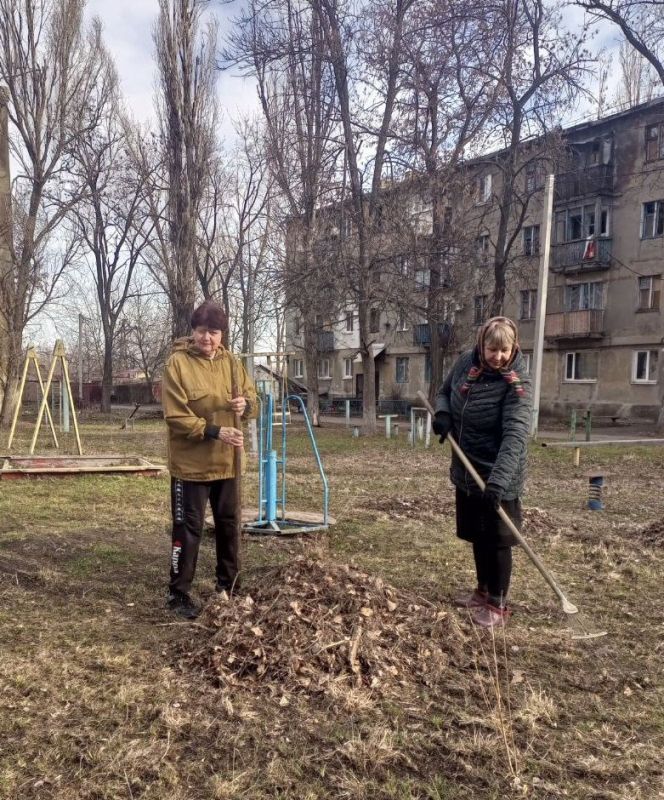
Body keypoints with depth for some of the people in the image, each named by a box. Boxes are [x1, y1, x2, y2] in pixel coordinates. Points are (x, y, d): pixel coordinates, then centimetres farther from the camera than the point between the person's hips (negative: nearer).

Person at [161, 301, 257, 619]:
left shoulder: (231, 362, 5)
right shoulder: (177, 363, -12)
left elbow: (253, 399, 11)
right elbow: (176, 417, -17)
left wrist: (246, 404, -13)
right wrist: (214, 431, -26)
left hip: (226, 461, 6)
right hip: (191, 463, -5)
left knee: (228, 524, 16)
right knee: (188, 529, 2)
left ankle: (228, 584, 33)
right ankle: (178, 593, 16)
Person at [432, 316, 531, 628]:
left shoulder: (516, 383, -22)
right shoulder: (465, 362, -4)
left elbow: (516, 435, -32)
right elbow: (445, 391, 14)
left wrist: (498, 479, -43)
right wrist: (442, 413, -9)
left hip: (498, 477, -6)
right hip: (466, 470, 6)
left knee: (497, 540, 3)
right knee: (477, 536, 19)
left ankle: (497, 605, 19)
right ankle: (483, 592, 38)